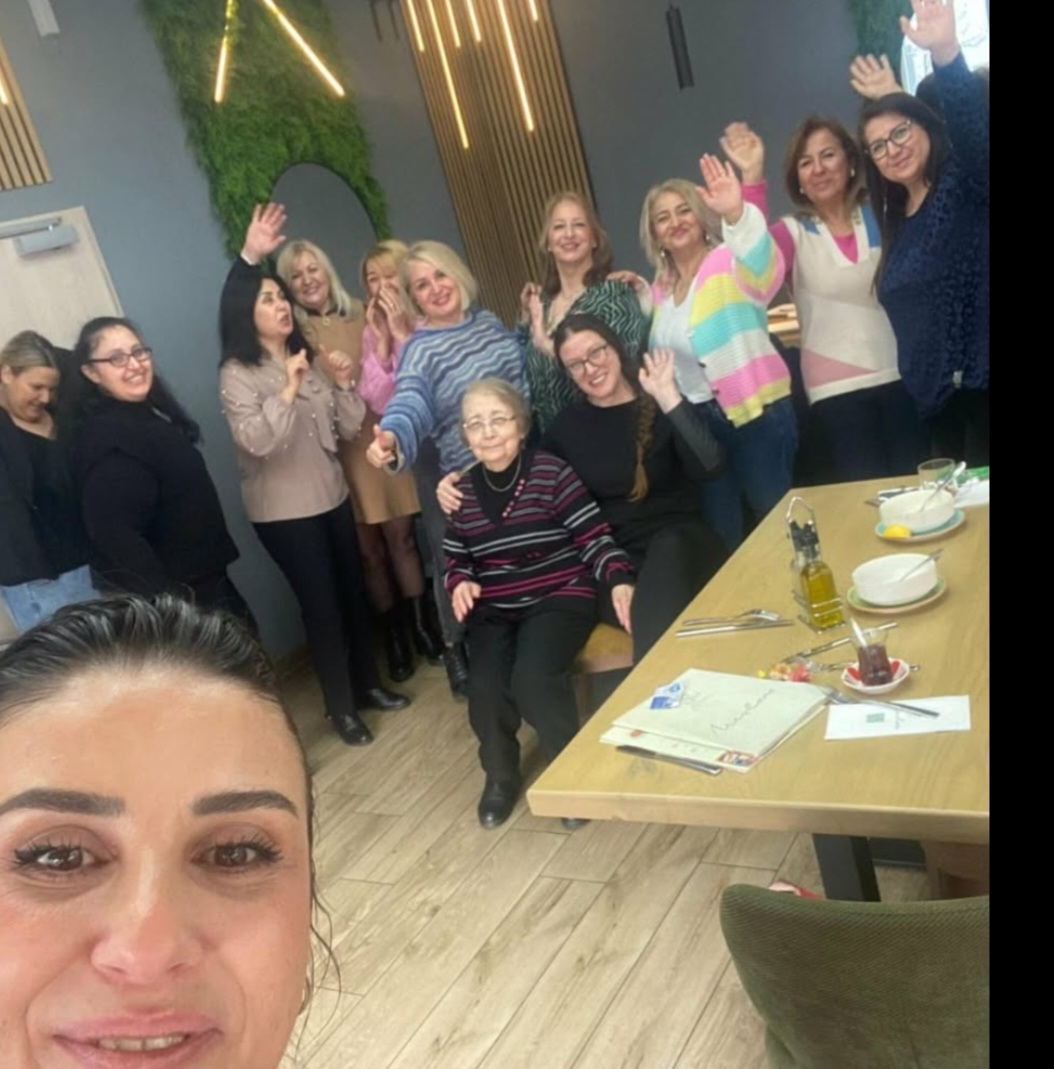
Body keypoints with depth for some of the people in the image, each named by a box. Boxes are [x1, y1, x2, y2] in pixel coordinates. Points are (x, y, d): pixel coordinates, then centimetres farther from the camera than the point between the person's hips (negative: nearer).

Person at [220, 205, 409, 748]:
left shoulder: (306, 359, 8)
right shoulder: (237, 374, -12)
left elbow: (349, 428, 5)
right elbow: (256, 441, -26)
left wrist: (343, 383, -10)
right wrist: (288, 389, -27)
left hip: (332, 496, 6)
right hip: (282, 510, -6)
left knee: (353, 592, 14)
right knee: (321, 603, 0)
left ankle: (368, 684, 31)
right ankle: (340, 706, 15)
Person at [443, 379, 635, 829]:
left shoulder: (552, 472, -8)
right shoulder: (462, 489, 5)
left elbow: (594, 538, -10)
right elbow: (455, 558, 15)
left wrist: (619, 580, -27)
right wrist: (460, 584, -8)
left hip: (560, 597, -3)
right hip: (494, 610, 4)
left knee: (532, 678, -29)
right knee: (485, 688, -22)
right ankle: (500, 776, 12)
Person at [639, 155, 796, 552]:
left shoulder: (729, 264, -9)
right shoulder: (664, 286, 12)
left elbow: (764, 264, -34)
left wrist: (736, 214, -51)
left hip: (755, 414, -7)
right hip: (695, 421, 7)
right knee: (722, 532, 15)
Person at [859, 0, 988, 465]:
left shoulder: (966, 183, -3)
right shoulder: (895, 219, 16)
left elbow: (973, 125, -25)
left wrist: (945, 52, -40)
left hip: (978, 378, -7)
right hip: (935, 393, 7)